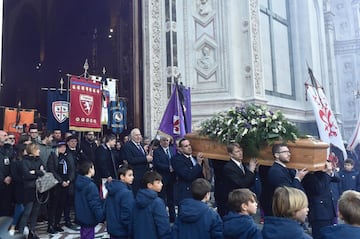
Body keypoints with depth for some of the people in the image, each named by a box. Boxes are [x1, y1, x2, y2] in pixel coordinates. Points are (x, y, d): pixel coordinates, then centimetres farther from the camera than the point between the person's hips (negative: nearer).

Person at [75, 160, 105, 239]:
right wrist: (101, 217, -14)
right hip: (89, 219, -9)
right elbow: (95, 205, -23)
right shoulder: (91, 186, -25)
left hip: (81, 217, 9)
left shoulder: (79, 182, 2)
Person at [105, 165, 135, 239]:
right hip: (123, 232, -8)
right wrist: (132, 232, -12)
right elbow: (127, 215, -22)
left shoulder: (112, 189, 2)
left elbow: (106, 208, 11)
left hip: (112, 229, 8)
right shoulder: (127, 193, -24)